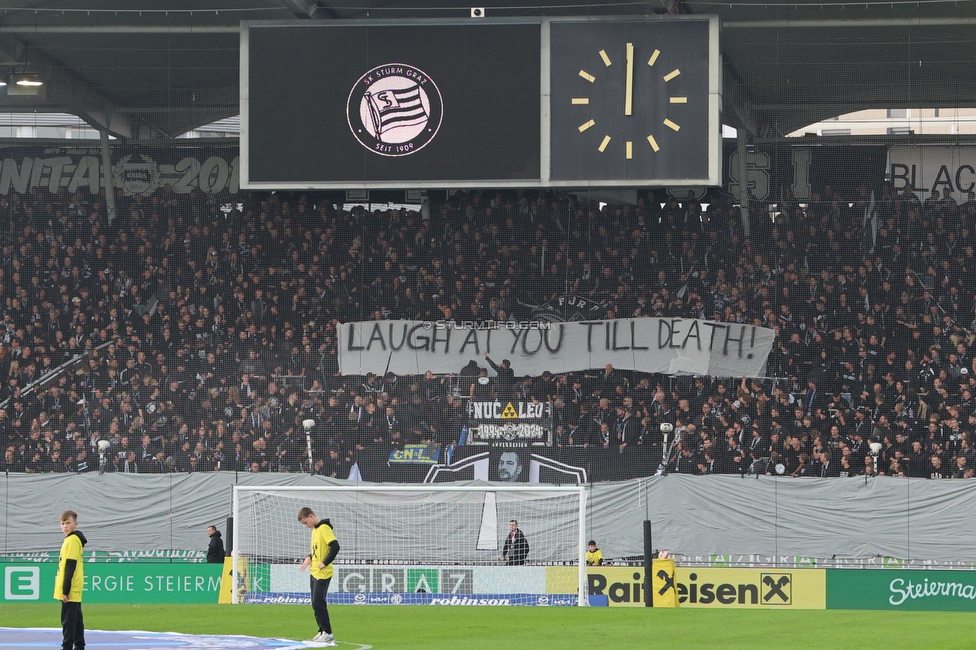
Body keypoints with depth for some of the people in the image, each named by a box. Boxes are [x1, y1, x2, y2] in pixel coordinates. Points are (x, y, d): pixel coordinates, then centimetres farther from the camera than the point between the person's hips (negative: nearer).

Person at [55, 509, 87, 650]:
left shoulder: (72, 540, -14)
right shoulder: (71, 539, 16)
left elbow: (70, 567, -19)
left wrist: (65, 590, -20)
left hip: (70, 591, -10)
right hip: (74, 591, 10)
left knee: (68, 619, -9)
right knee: (76, 619, 12)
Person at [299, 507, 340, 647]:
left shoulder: (324, 528, -15)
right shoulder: (315, 530, 14)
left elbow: (335, 547, -23)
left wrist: (325, 563, -20)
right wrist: (309, 557, 6)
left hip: (323, 574, -10)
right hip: (314, 573, 10)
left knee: (319, 603, -9)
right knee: (316, 604, 11)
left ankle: (328, 634, -3)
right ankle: (322, 632, 17)